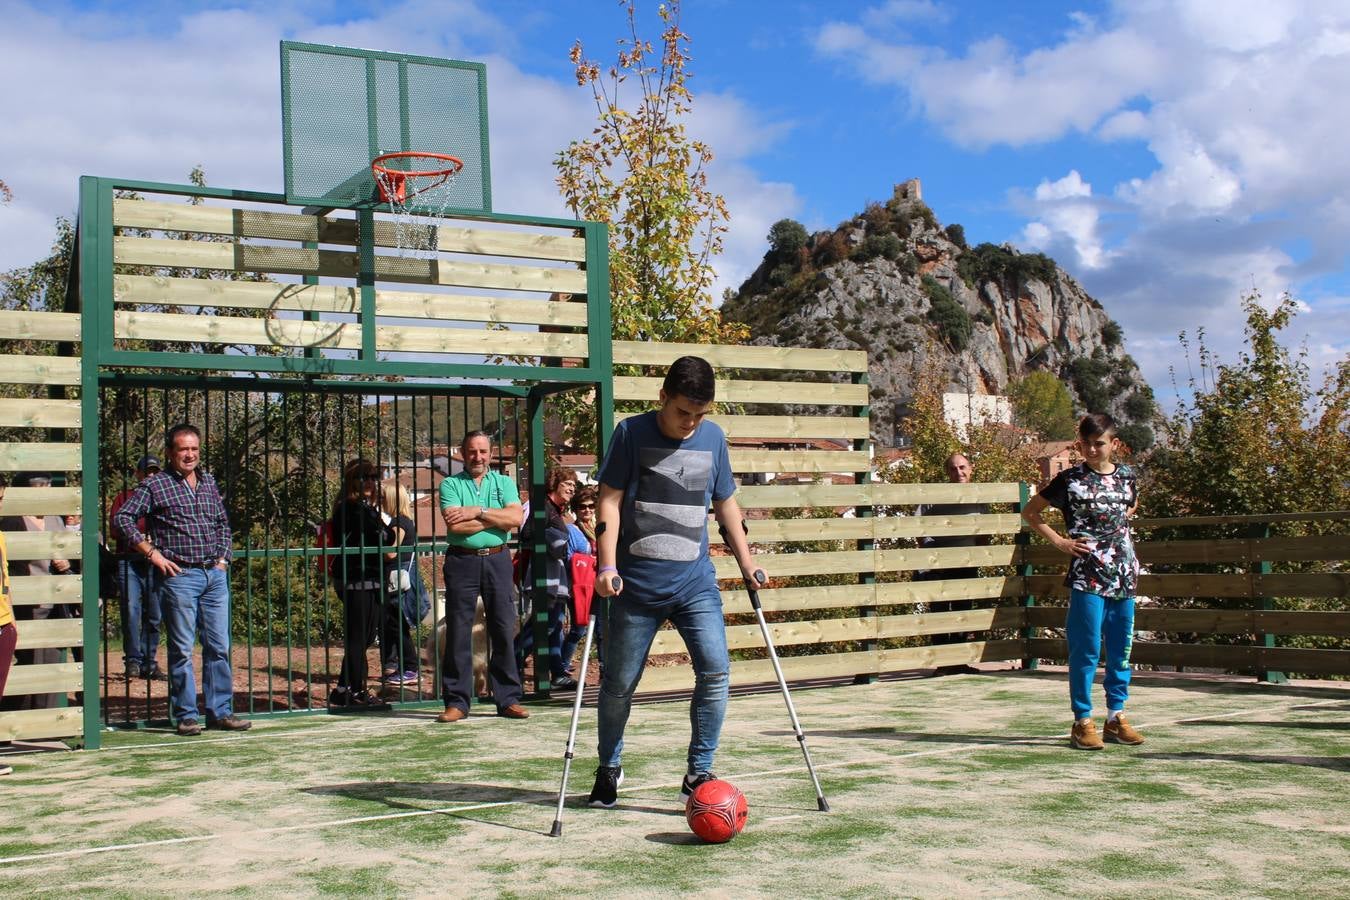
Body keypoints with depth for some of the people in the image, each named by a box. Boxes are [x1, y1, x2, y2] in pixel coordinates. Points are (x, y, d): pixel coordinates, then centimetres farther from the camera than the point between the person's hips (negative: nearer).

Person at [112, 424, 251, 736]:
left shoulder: (208, 482, 16)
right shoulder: (154, 485, -1)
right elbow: (122, 518, -6)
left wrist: (223, 558, 12)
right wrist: (153, 553, -10)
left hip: (215, 574, 5)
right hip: (179, 575, -5)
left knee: (219, 646, 5)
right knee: (182, 649, 0)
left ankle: (220, 712, 12)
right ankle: (186, 716, 7)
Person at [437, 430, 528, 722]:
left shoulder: (504, 483, 12)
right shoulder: (451, 484, 5)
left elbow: (516, 518, -5)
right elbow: (455, 524, -11)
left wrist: (478, 512, -10)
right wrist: (496, 519, -6)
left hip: (497, 559, 2)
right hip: (462, 561, -2)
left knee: (504, 629, 2)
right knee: (458, 632, -1)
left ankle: (508, 699, 8)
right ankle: (456, 701, 5)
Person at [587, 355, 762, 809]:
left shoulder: (713, 437, 6)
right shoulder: (632, 433, -5)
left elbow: (725, 503, 17)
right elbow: (610, 500, -6)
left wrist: (745, 561, 13)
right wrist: (607, 565, -15)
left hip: (695, 580, 3)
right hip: (637, 583, -2)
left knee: (715, 670, -13)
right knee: (620, 683, 6)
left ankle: (698, 771, 1)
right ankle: (609, 769, 29)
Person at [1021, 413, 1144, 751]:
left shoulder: (1126, 476, 9)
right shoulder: (1070, 479, -3)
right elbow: (1030, 511, 4)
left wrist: (1121, 522, 13)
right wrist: (1058, 541, -2)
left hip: (1124, 573, 5)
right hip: (1087, 575, -5)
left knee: (1121, 650, 9)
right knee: (1086, 650, -4)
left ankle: (1116, 717, 20)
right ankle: (1083, 721, 3)